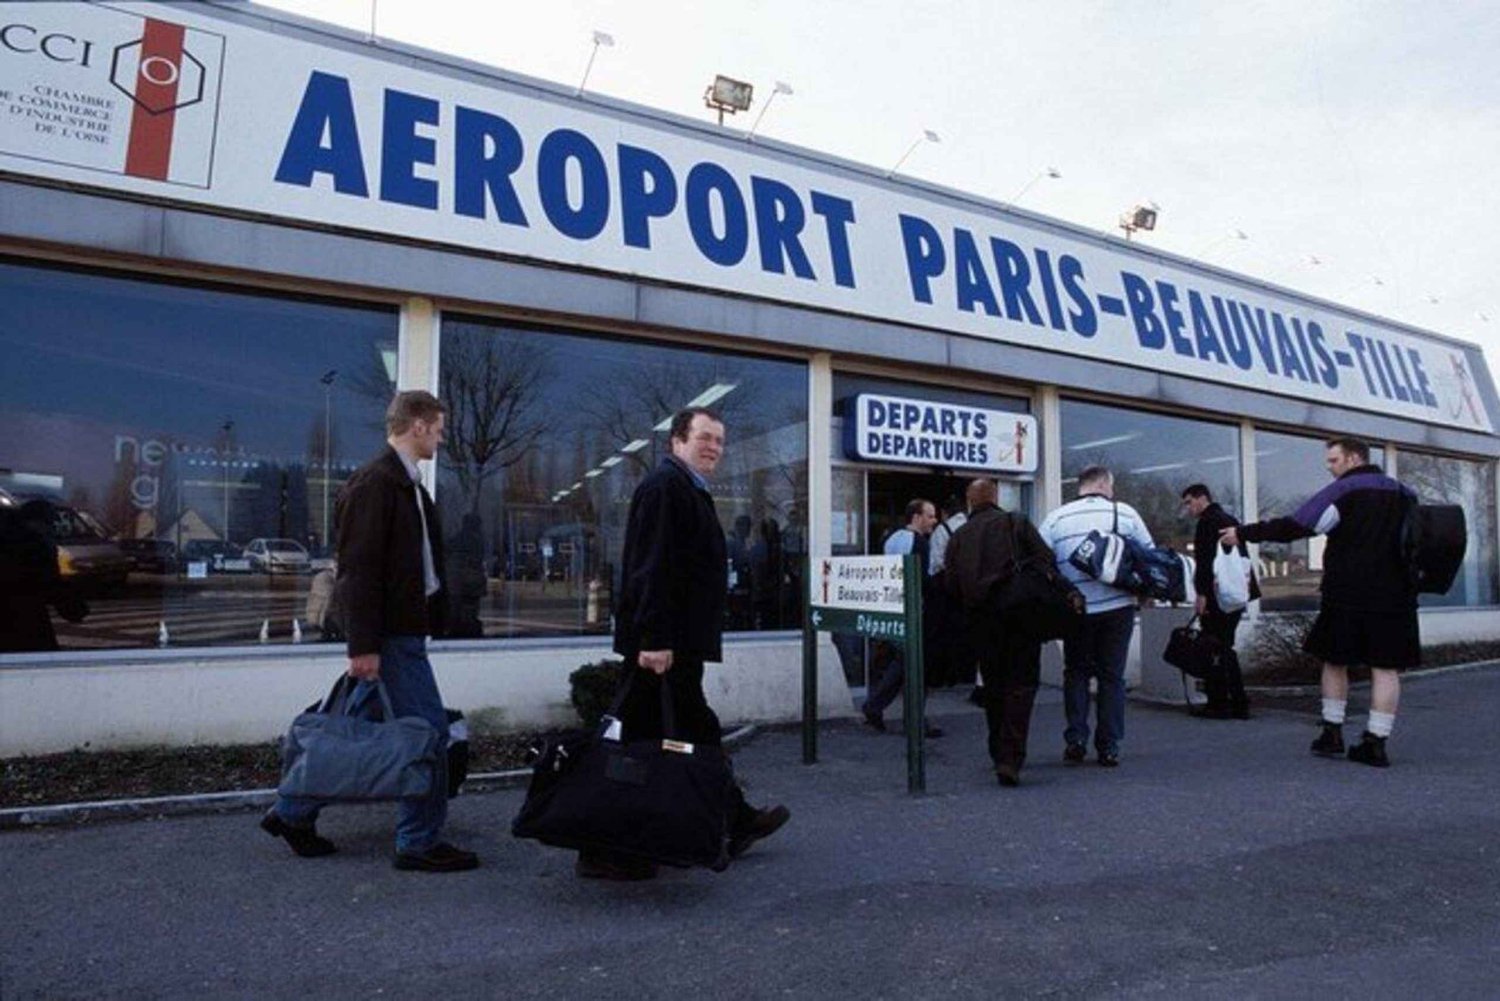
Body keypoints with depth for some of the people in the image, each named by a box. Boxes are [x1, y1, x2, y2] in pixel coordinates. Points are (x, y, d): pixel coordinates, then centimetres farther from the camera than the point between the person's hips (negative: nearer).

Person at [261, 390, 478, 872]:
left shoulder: (405, 483, 15)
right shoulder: (375, 482, -16)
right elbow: (359, 568, -19)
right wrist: (364, 644, -20)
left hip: (403, 627, 10)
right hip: (390, 633, -10)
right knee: (428, 729, -3)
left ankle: (293, 813, 32)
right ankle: (421, 842, 10)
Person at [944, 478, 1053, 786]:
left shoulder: (958, 536, 10)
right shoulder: (1017, 522, 3)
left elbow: (950, 584, 5)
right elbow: (1046, 559, -7)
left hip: (981, 620, 3)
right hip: (1020, 614, -3)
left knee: (994, 687, 16)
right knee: (1021, 685, 0)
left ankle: (1000, 754, 24)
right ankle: (1011, 759, -11)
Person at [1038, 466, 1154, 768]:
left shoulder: (1055, 519, 1)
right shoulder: (1125, 513, 2)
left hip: (1075, 610, 0)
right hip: (1119, 607, 0)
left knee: (1076, 673, 15)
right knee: (1112, 675, 10)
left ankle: (1075, 741, 9)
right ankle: (1109, 748, 12)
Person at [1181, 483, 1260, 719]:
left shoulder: (1208, 522, -10)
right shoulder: (1230, 519, 20)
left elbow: (1205, 561, -18)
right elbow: (1243, 557, 22)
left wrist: (1202, 594, -19)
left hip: (1216, 596, -10)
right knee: (1226, 649, 13)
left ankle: (1218, 704, -2)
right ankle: (1239, 704, 15)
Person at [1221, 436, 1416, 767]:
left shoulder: (1343, 491, -7)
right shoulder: (1405, 494, 13)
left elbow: (1293, 526, -14)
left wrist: (1243, 533, -10)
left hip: (1348, 594, -4)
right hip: (1395, 597, 4)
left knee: (1335, 661, 10)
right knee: (1386, 668, 3)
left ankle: (1332, 733, 14)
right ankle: (1376, 743, 1)